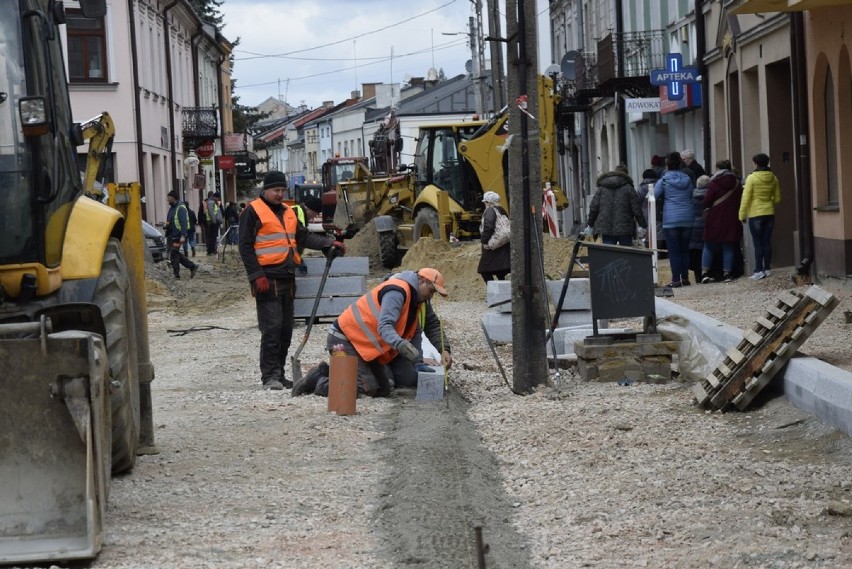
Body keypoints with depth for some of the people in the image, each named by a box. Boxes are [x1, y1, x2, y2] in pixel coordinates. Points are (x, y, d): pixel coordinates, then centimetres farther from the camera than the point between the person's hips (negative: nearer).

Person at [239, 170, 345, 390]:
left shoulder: (288, 212, 19)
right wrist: (257, 276, -16)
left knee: (285, 329, 10)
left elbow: (304, 237, 19)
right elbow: (246, 246, -9)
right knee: (272, 328, -10)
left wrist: (329, 244, 6)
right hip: (267, 280, -8)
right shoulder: (253, 212, -4)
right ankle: (269, 376, -6)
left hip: (287, 279, 8)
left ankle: (279, 373, 17)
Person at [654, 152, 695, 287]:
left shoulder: (664, 180, -5)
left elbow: (654, 196, -5)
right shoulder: (687, 179, 6)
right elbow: (691, 196, 11)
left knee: (673, 250, -1)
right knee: (684, 249, 12)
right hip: (687, 219, 4)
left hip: (671, 219, -4)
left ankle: (676, 279, -4)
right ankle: (685, 278, 12)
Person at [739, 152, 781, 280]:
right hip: (769, 213, 4)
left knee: (758, 243, -3)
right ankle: (767, 269, 12)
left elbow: (746, 198, -11)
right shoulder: (773, 178, 3)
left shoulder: (752, 178, -11)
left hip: (755, 214, -4)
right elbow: (777, 199, 9)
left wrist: (742, 215, -6)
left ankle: (759, 271, -6)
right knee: (767, 242, 10)